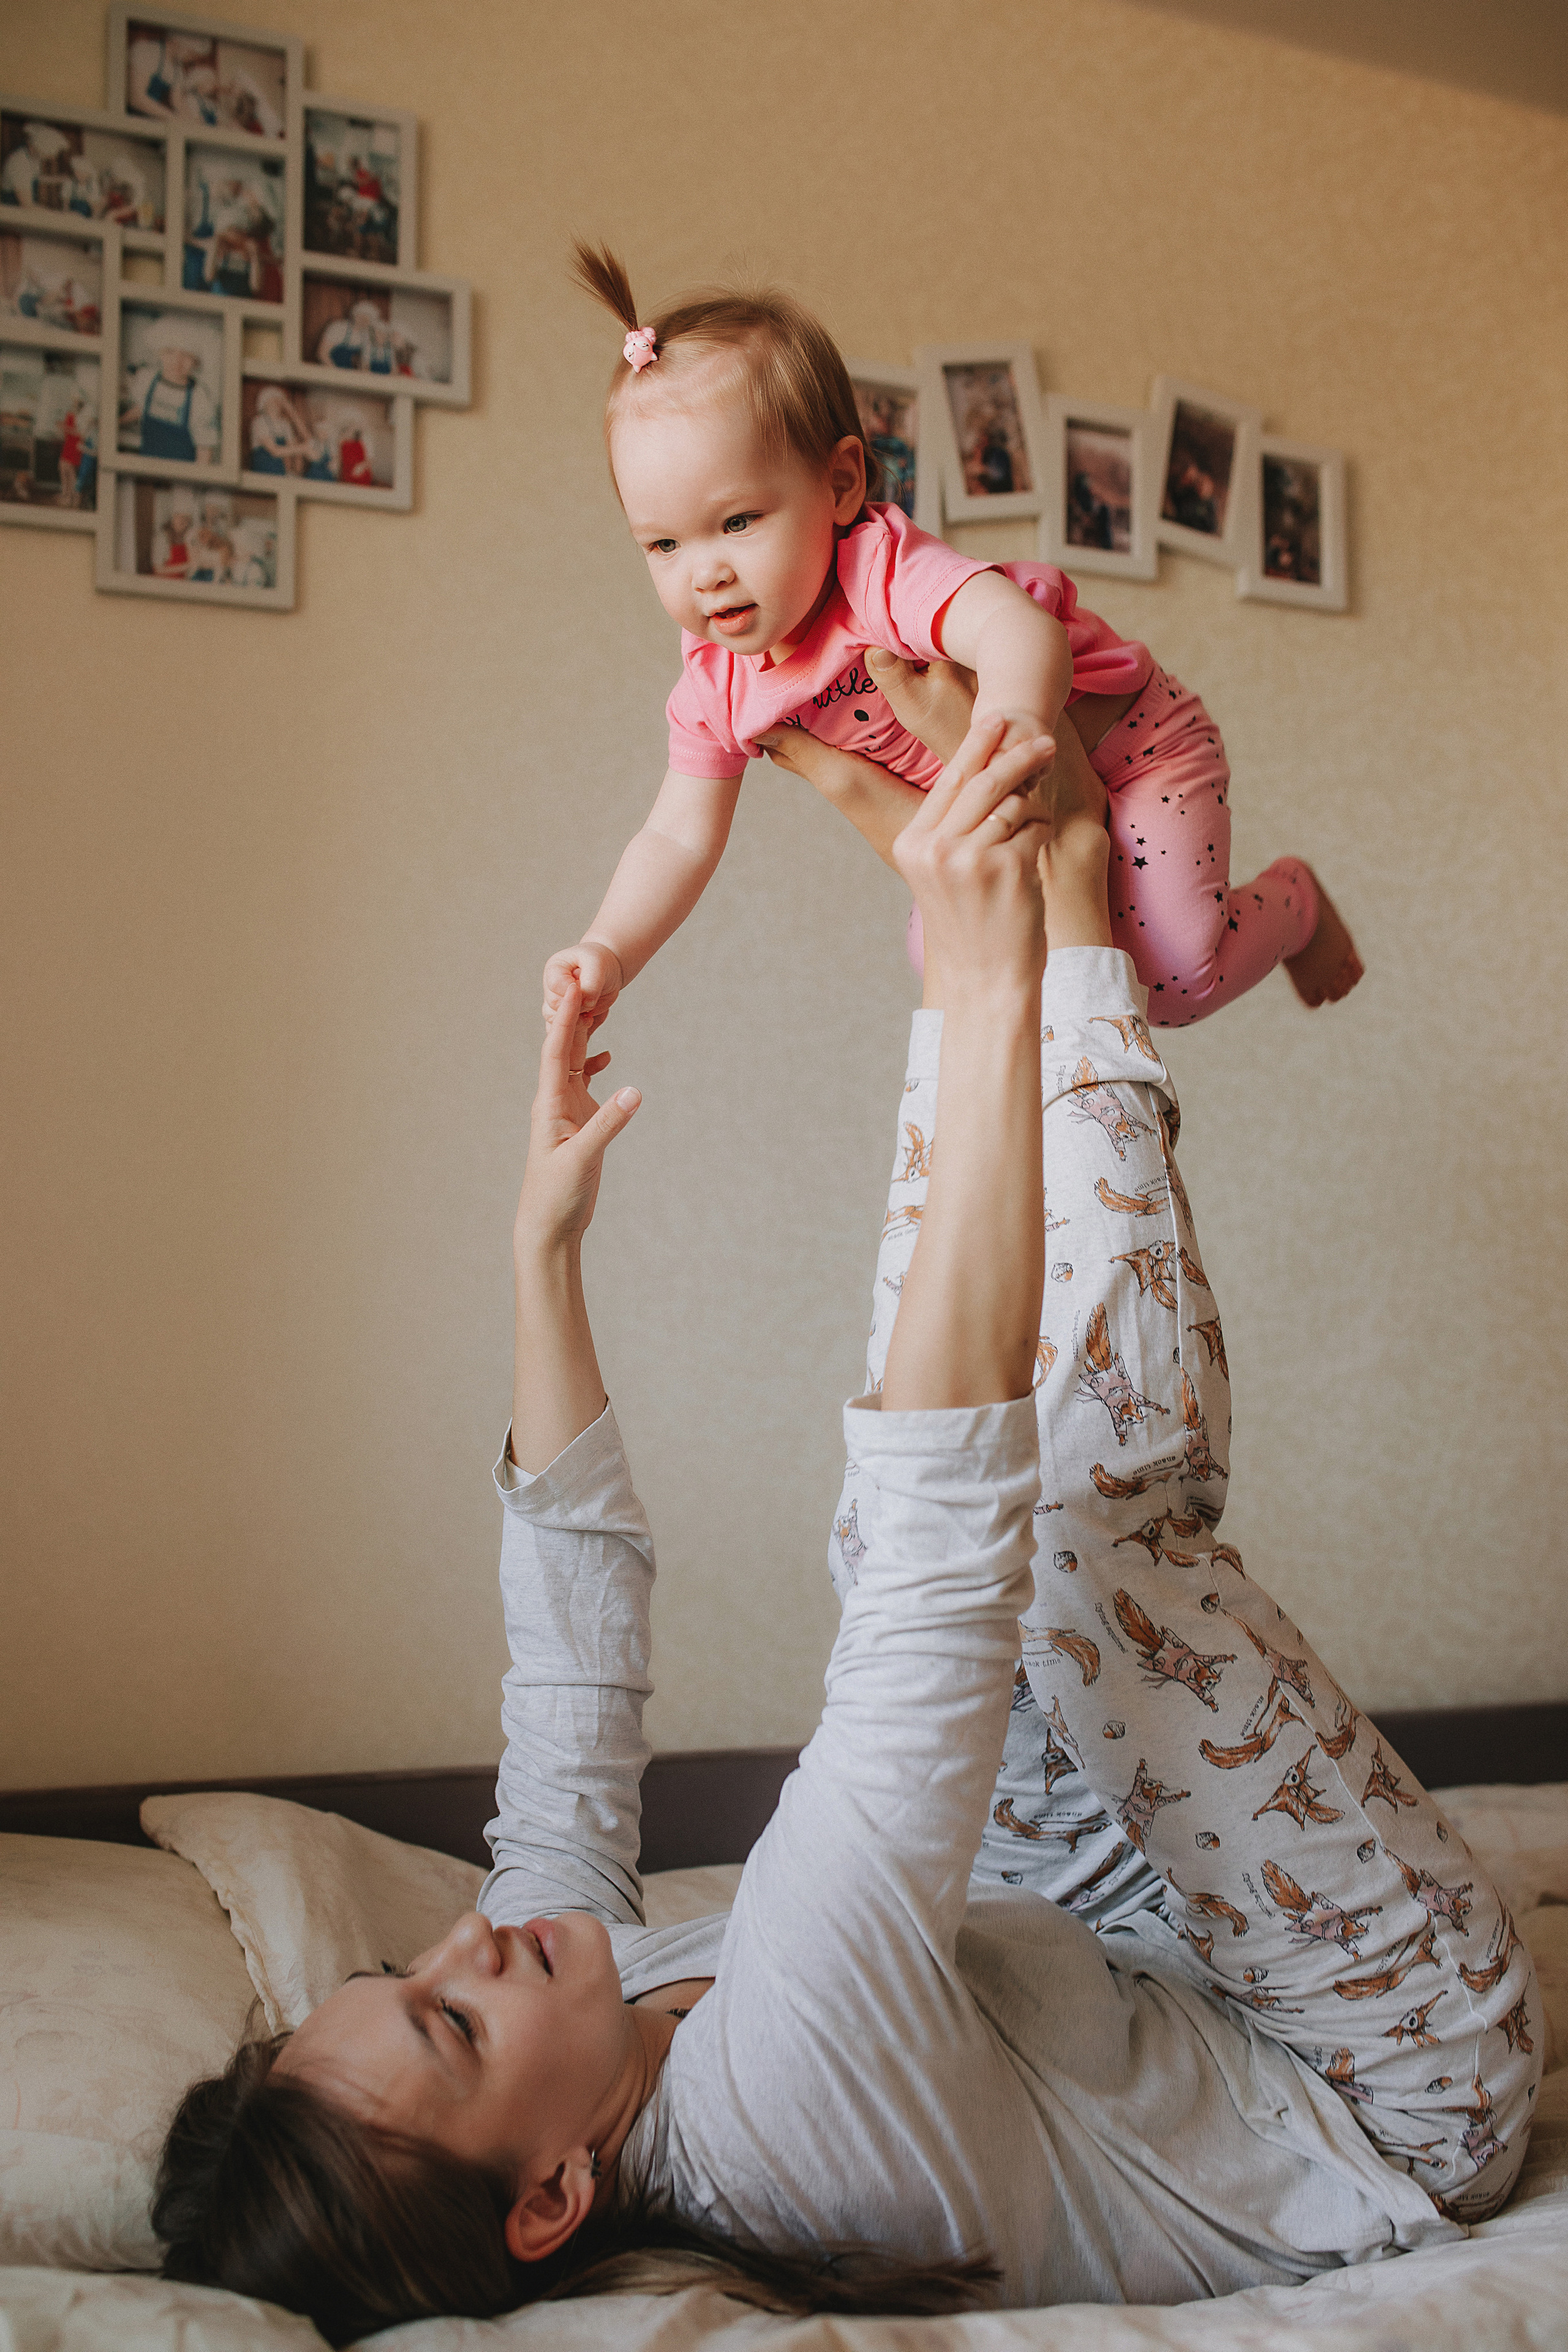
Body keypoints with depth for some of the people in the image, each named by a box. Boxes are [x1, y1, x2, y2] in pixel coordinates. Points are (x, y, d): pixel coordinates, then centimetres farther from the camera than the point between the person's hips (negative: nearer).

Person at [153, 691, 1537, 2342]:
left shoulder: (565, 1976, -16)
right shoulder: (782, 2083, -40)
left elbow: (570, 1639, -2)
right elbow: (951, 1558, -45)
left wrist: (543, 1241, -1)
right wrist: (995, 986, -43)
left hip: (1157, 1979, 7)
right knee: (1074, 1523, -25)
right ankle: (1056, 915, -10)